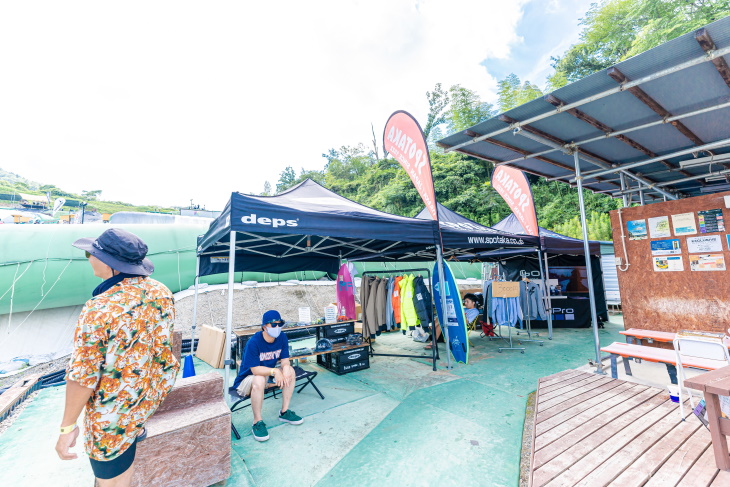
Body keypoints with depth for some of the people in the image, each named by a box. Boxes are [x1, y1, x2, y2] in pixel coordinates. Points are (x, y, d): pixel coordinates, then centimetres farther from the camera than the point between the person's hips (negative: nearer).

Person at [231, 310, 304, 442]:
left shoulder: (282, 338, -11)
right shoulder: (254, 342, -27)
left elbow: (285, 359, -9)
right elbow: (255, 369, -28)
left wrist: (285, 367, -32)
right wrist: (274, 371, -41)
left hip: (269, 375, 6)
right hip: (246, 380, -5)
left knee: (290, 371, -16)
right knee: (259, 380, -37)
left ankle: (284, 412, -2)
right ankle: (257, 423, -18)